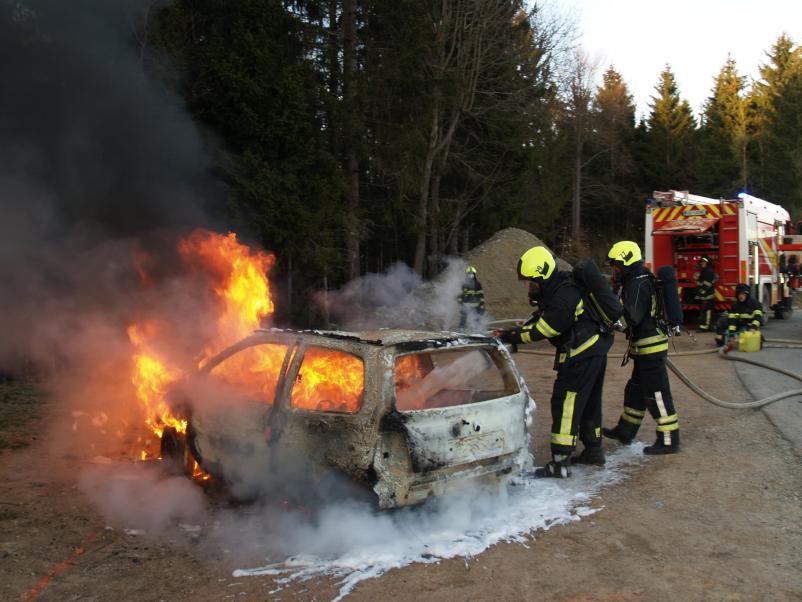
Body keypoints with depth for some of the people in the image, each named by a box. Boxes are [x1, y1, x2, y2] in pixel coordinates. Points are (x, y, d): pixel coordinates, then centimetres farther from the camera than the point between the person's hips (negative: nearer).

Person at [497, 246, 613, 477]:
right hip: (595, 350, 11)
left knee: (565, 405, -8)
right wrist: (513, 333, 0)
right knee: (589, 402, 20)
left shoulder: (563, 298, -23)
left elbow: (540, 331, -21)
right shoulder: (558, 288, 9)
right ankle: (594, 451, 33)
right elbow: (538, 320, 12)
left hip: (581, 355, -11)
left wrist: (510, 337, -13)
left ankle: (560, 463, -6)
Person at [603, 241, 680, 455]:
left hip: (650, 348, -11)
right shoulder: (638, 281, 14)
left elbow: (630, 317, -27)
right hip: (646, 347, 11)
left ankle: (669, 441, 4)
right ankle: (625, 431, 30)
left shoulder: (638, 284, -18)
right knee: (635, 390, 18)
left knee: (657, 394, -3)